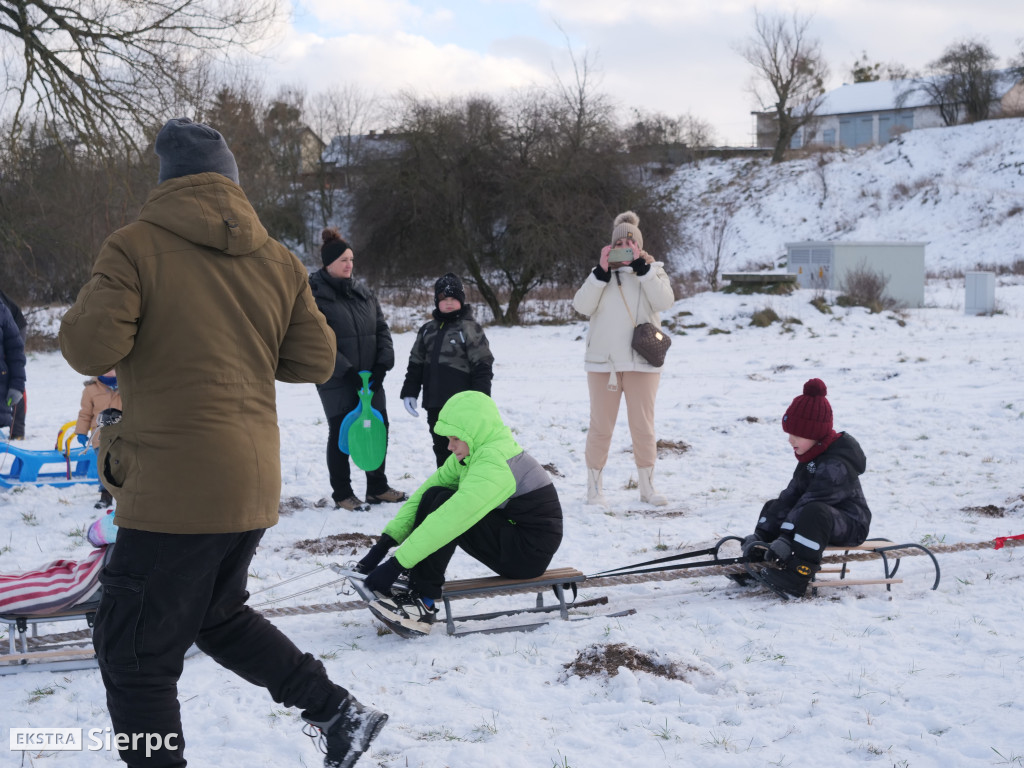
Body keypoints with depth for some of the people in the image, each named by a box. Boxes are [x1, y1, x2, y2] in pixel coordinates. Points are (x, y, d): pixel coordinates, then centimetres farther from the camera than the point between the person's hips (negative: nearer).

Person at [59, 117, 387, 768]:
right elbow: (316, 360, 10)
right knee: (217, 615, 28)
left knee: (135, 656, 4)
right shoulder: (278, 261, 8)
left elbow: (91, 348, -17)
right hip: (252, 485, 7)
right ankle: (340, 714, 27)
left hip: (174, 488, -7)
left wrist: (93, 301, 4)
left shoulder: (135, 247, -9)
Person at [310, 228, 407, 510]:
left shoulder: (363, 292, 9)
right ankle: (342, 495, 15)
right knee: (340, 434, 3)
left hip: (369, 378, 6)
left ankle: (377, 488, 24)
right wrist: (346, 371, -20)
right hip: (335, 380, -6)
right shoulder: (315, 295, -11)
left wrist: (382, 364, -4)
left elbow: (381, 328, 10)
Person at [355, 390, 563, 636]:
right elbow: (421, 496, 2)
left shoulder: (494, 463, -25)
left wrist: (397, 563, -31)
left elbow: (453, 518, -31)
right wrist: (384, 544, -9)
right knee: (433, 498, -2)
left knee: (441, 501, -22)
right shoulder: (471, 455, 4)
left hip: (530, 552, -9)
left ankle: (423, 602, -19)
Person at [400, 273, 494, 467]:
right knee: (441, 447, 13)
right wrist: (410, 392, 10)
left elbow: (482, 366, -8)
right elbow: (416, 363, 17)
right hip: (434, 404, 6)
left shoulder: (470, 328, -5)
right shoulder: (427, 329, 12)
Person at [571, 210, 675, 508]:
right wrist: (602, 271, -13)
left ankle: (647, 486, 17)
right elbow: (582, 305, -6)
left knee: (643, 426, 5)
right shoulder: (600, 274, 10)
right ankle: (594, 487, 11)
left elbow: (664, 300, -12)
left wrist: (641, 265, -16)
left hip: (642, 361, 0)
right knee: (600, 426, 3)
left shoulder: (652, 271, 7)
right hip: (603, 361, 0)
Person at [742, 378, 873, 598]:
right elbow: (791, 495, 3)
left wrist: (785, 540, -38)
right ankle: (756, 561, 2)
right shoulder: (810, 456, 6)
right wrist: (761, 535, -4)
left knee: (814, 512, -38)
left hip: (851, 525, -10)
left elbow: (810, 502, -33)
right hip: (823, 523, 10)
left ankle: (798, 574, -41)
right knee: (774, 507, 10)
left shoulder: (836, 464, -26)